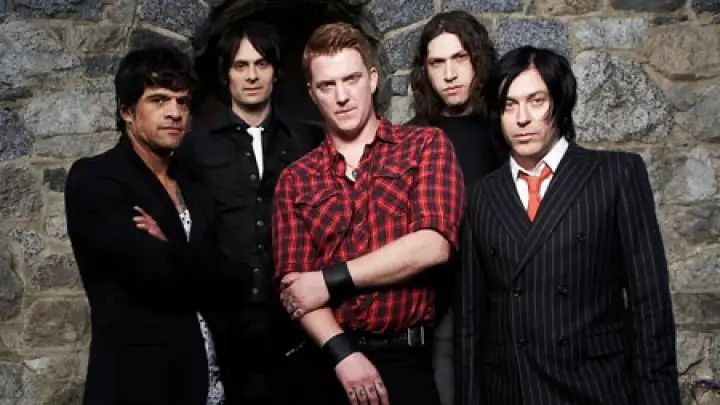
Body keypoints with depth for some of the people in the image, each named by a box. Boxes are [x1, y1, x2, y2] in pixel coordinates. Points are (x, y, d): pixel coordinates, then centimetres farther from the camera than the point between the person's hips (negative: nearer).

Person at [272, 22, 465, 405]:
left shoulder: (426, 145, 1)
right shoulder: (295, 180, 6)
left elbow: (433, 245, -12)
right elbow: (293, 284, -1)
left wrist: (330, 280, -9)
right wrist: (343, 353, -17)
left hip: (408, 361, -2)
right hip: (329, 363, 2)